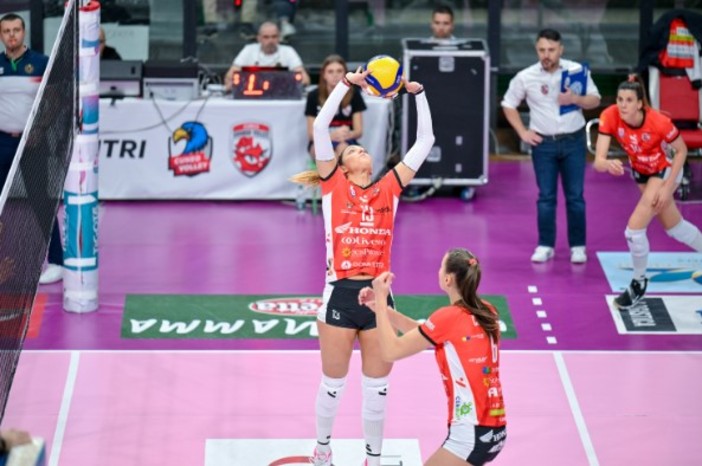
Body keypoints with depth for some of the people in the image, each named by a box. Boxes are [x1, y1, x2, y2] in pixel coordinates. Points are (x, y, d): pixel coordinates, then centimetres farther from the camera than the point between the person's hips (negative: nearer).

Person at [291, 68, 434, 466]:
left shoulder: (388, 189, 10)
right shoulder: (334, 187, 3)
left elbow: (425, 141, 13)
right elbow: (321, 127, -6)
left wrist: (419, 94, 7)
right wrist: (347, 83, -9)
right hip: (340, 295, -2)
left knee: (377, 389, 8)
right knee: (333, 385, 11)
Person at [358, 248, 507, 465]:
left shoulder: (449, 317, -15)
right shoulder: (486, 312, 9)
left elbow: (391, 351, -8)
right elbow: (422, 332, 19)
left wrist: (381, 301, 1)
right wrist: (381, 306, 14)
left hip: (471, 435, -8)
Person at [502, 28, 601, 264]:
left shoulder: (577, 70, -4)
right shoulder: (525, 77, -6)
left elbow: (595, 99, 2)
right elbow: (508, 104, 8)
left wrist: (576, 99, -18)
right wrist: (522, 132, 0)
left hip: (573, 140, 0)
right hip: (543, 143, 0)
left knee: (575, 197, 3)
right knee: (546, 197, 3)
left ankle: (578, 246, 11)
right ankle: (545, 245, 11)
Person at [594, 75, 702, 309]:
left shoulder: (658, 122, -35)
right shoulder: (610, 117, -27)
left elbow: (681, 151, -18)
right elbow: (598, 161, -31)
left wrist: (667, 187, -22)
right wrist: (608, 164, -54)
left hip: (665, 171, -5)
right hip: (640, 172, 5)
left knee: (634, 228, -16)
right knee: (674, 226, 22)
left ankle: (639, 282, 8)